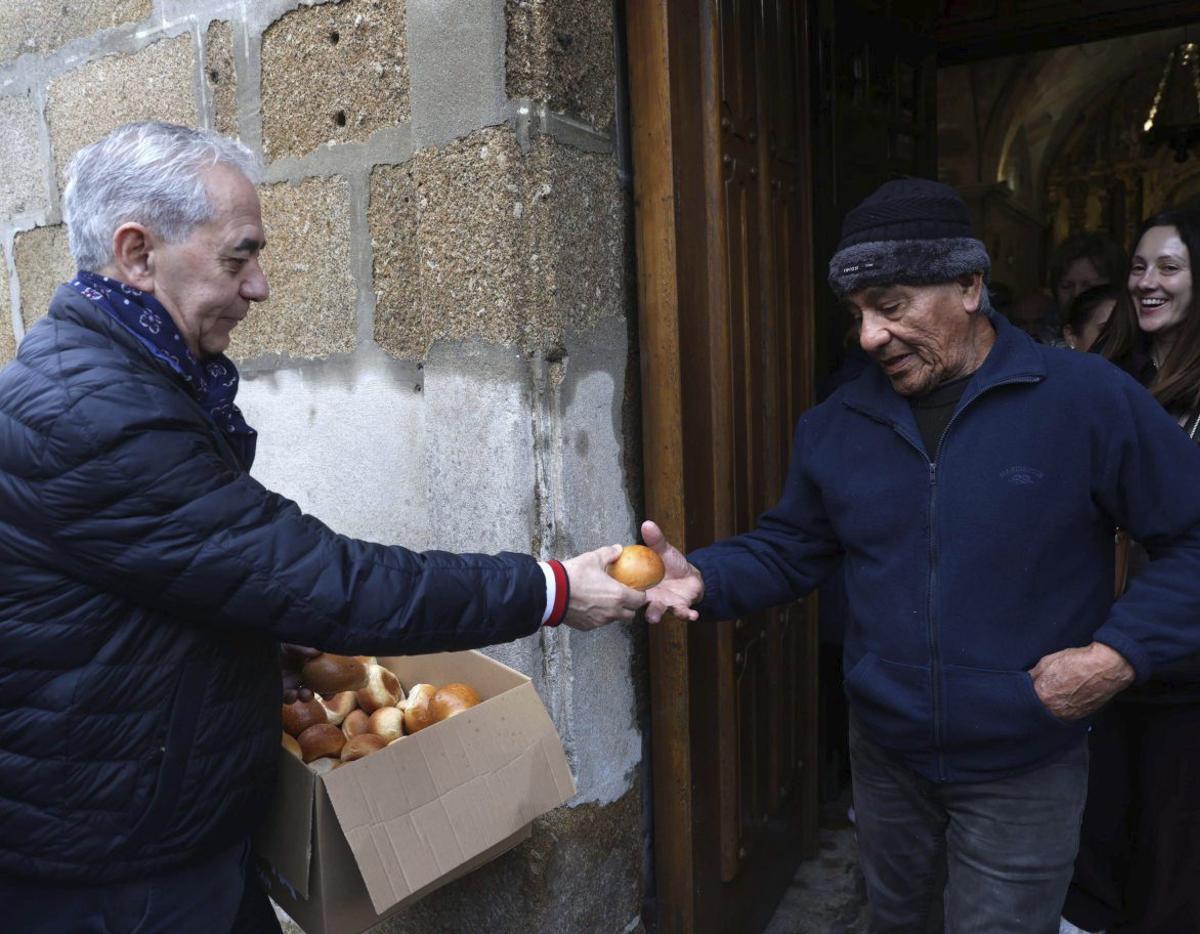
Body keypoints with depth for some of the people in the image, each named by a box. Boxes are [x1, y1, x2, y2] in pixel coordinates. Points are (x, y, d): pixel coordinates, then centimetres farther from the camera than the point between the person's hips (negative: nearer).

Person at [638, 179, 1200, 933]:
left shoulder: (1087, 398, -14)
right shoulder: (835, 426, -2)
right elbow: (788, 551, 2)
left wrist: (1120, 652, -19)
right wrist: (703, 579, -16)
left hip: (1025, 770, -3)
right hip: (885, 758, 4)